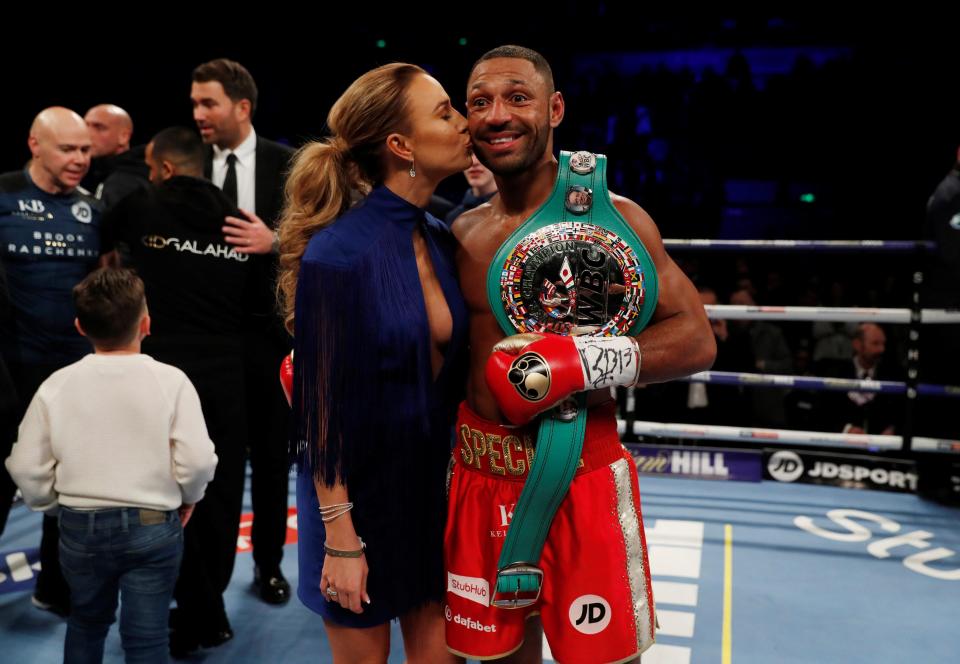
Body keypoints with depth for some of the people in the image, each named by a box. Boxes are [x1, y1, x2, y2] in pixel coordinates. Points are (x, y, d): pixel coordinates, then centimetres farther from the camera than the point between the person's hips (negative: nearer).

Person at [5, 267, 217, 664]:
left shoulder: (56, 386, -3)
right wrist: (188, 497, 3)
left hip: (80, 527, 3)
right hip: (153, 526, -2)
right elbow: (197, 459, -17)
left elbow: (27, 467, -2)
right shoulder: (170, 381, -11)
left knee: (86, 621, 26)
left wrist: (55, 506, 16)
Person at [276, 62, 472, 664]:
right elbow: (321, 410, -18)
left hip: (430, 489, 6)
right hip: (357, 495, -6)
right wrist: (341, 540, -15)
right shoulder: (338, 253, -22)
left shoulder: (442, 240, -1)